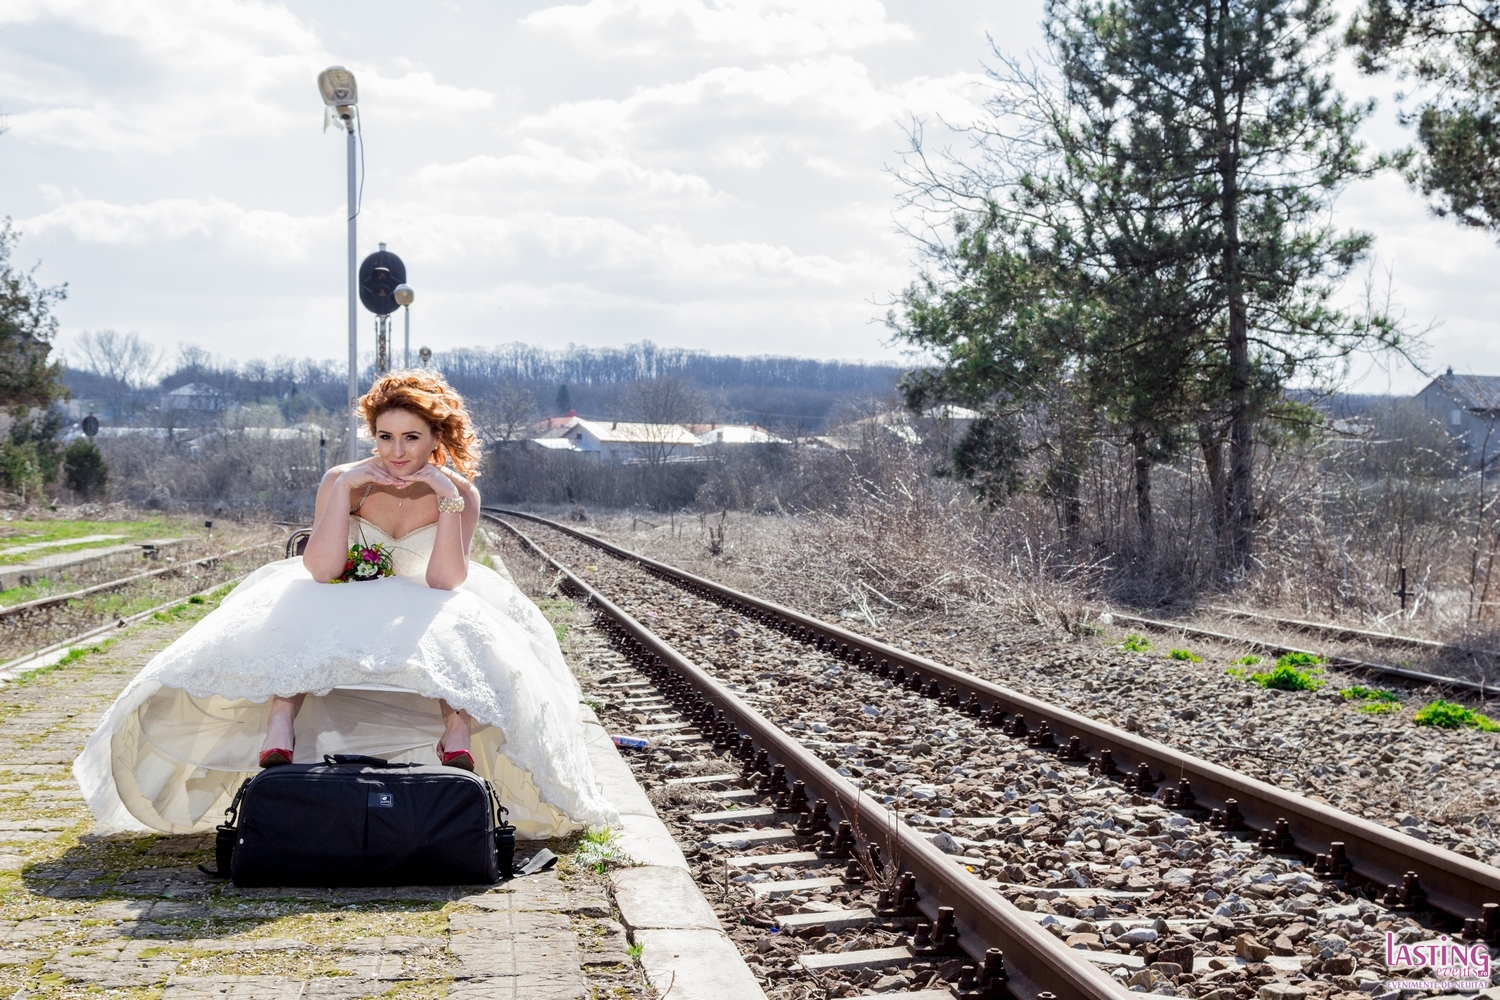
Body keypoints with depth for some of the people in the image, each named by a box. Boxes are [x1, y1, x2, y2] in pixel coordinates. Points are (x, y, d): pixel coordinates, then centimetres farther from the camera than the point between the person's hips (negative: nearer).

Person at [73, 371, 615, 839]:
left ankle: (458, 730, -44)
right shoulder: (343, 480, -10)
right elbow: (320, 572, -22)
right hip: (343, 616, 1)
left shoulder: (460, 493, -11)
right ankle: (279, 721, -44)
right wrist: (343, 488, -27)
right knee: (298, 625, -30)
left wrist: (449, 499, -30)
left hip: (424, 623, 0)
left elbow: (444, 584, -23)